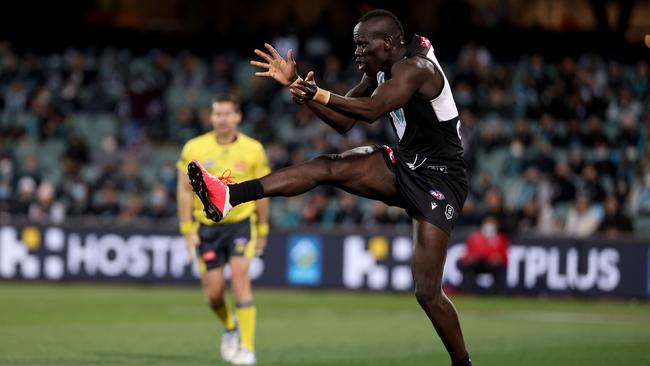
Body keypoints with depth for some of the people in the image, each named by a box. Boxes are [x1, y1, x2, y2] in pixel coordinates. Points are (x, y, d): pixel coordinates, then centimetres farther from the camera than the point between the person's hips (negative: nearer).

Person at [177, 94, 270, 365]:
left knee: (240, 276, -20)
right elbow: (184, 190, 1)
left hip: (241, 223, -1)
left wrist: (262, 230, 9)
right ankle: (230, 328, 34)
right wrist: (188, 230, -3)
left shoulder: (253, 149, -2)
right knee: (213, 292, 0)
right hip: (207, 226, 1)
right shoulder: (194, 148, -3)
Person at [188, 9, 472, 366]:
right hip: (404, 165, 8)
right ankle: (228, 197, -23)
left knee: (427, 293, -12)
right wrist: (296, 84, -3)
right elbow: (344, 122, 6)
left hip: (438, 180, -8)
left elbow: (372, 109, -36)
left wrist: (318, 95, -44)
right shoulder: (380, 71, 6)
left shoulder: (415, 67, -21)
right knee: (326, 166, -12)